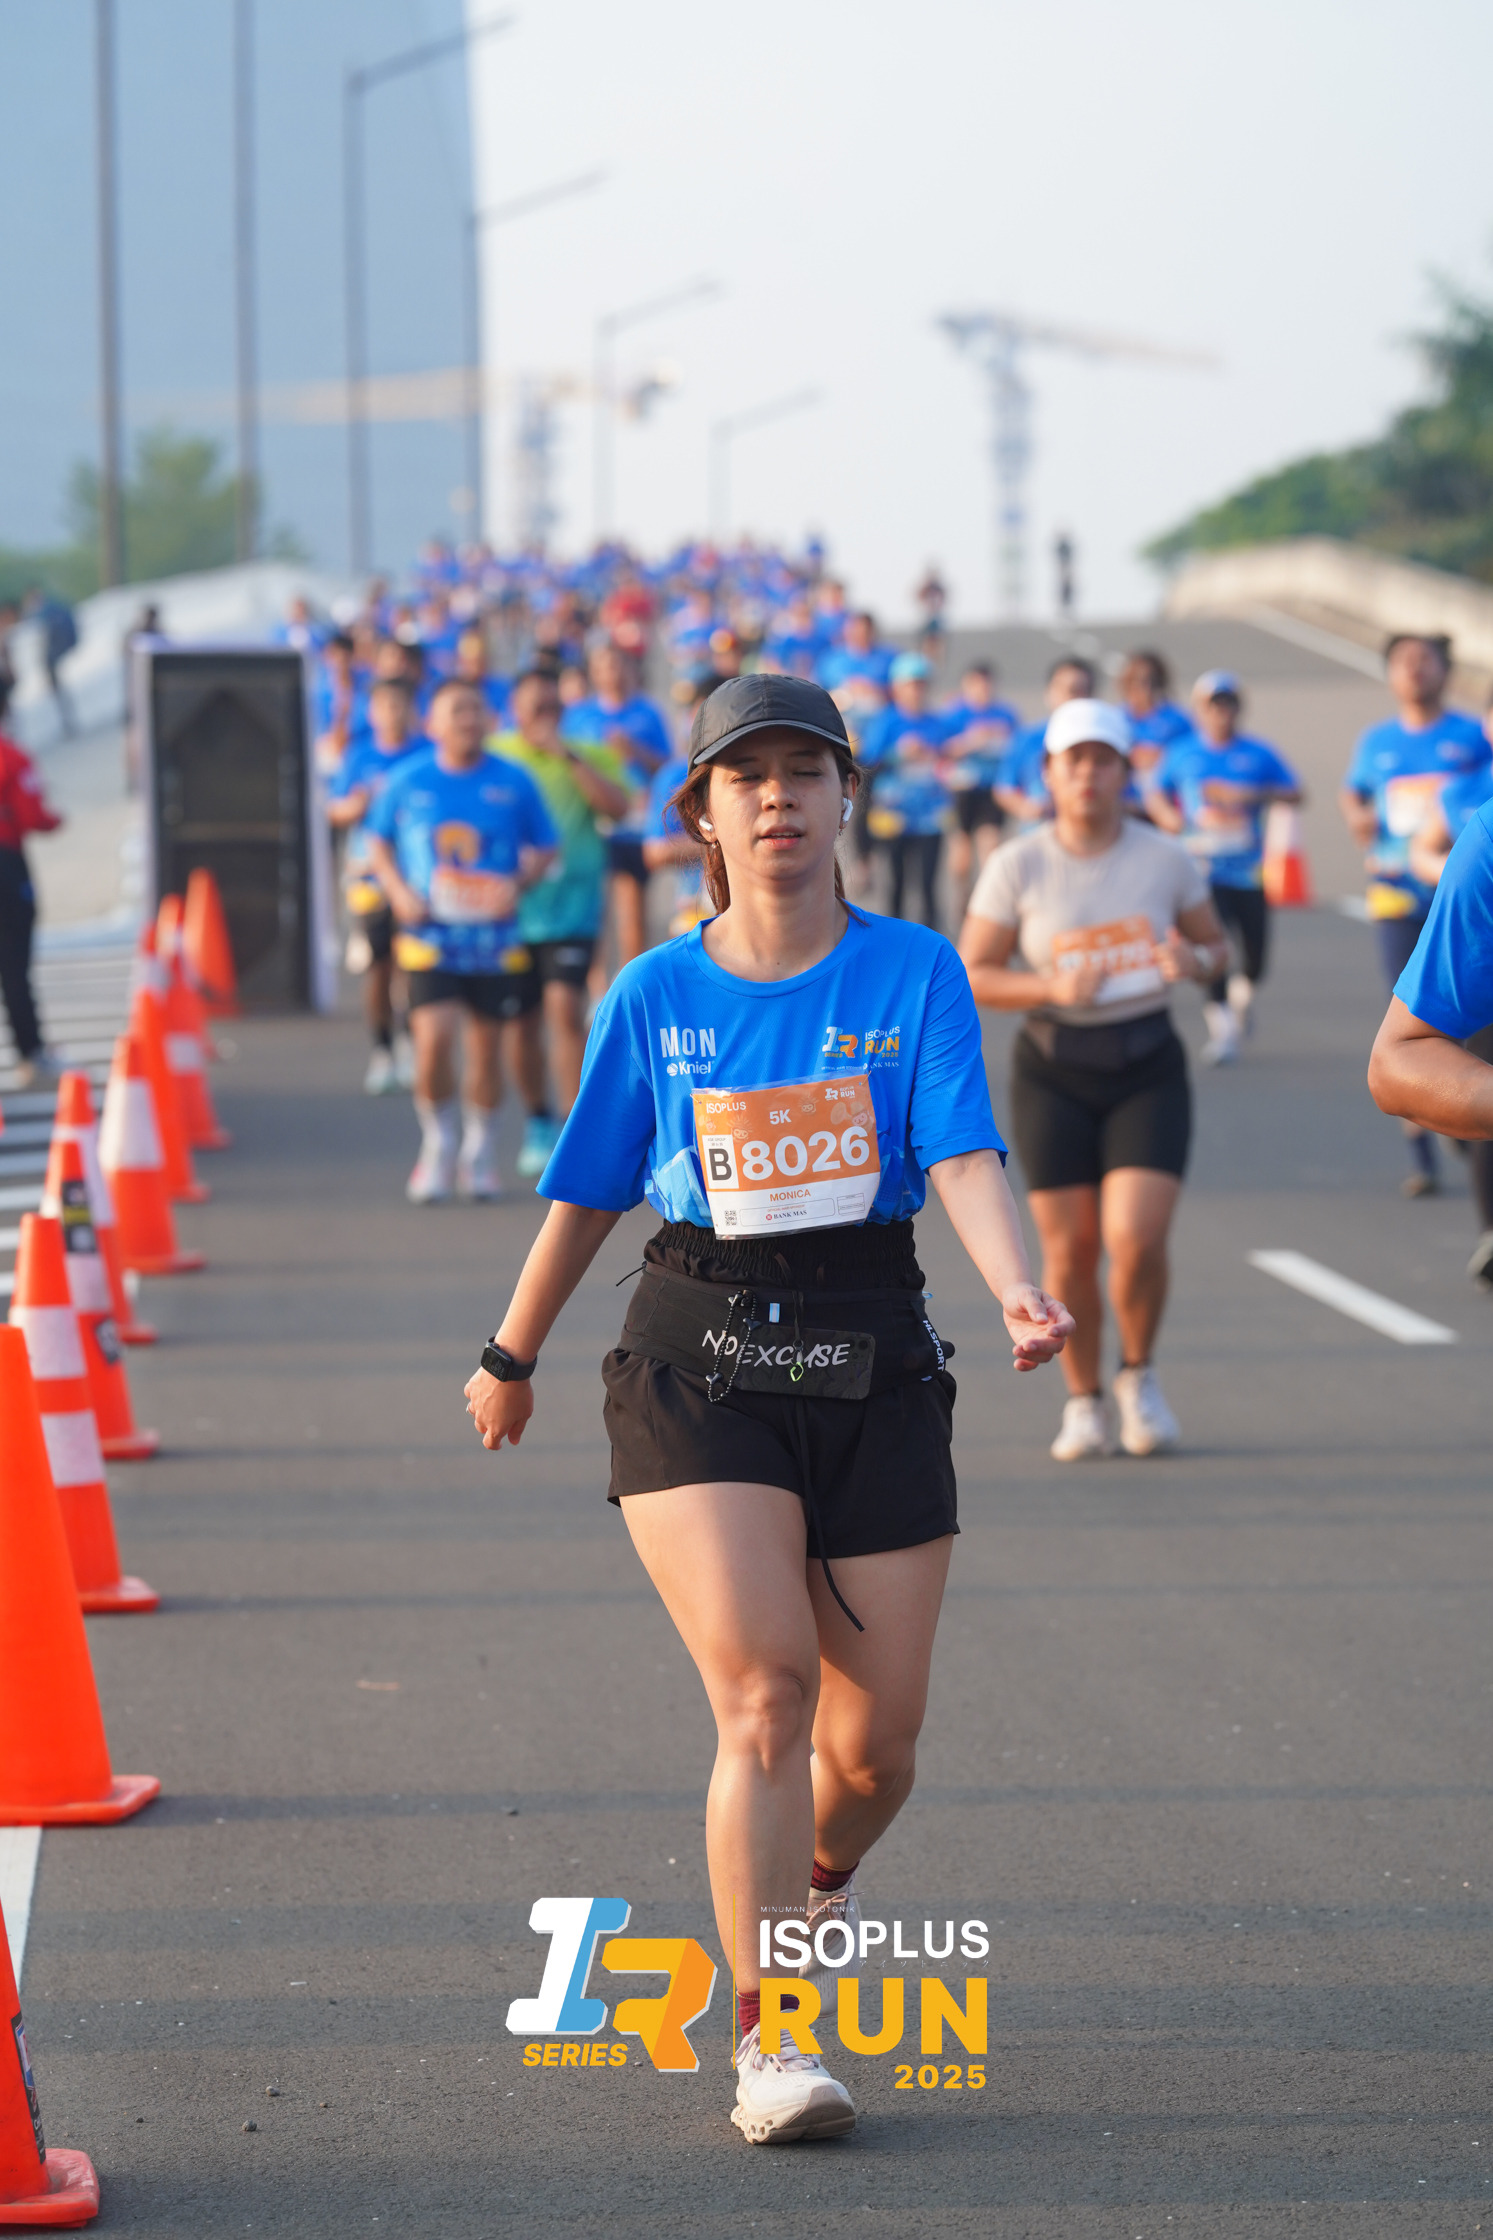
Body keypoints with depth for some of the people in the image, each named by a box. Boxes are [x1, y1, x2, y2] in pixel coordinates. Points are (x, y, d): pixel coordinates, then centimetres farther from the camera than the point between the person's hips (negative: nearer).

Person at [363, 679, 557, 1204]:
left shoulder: (513, 783, 0)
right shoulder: (408, 782, 0)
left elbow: (545, 848, 10)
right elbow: (379, 841, 12)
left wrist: (519, 882, -10)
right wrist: (398, 890, -4)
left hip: (495, 938, 1)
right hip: (430, 937, -1)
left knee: (486, 1045, 8)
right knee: (433, 1038, -16)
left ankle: (479, 1150, 28)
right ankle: (437, 1145, 6)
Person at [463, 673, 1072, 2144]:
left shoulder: (915, 974, 1)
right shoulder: (655, 996, 4)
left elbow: (963, 1156, -12)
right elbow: (586, 1196, 14)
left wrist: (1018, 1288, -29)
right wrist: (511, 1361, 22)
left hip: (873, 1366, 1)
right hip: (697, 1364, -1)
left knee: (877, 1733, 6)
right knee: (762, 1689, -18)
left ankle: (817, 1880, 43)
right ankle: (771, 2042, -14)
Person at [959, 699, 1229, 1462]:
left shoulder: (1165, 858, 0)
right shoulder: (1015, 867, -4)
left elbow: (1217, 946, 11)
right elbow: (970, 976, -3)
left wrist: (1194, 962, -13)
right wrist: (1050, 987, -19)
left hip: (1148, 1069, 0)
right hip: (1054, 1073, 0)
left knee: (1136, 1239, -14)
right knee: (1069, 1248, 0)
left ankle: (1139, 1375, 14)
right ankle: (1083, 1402, 21)